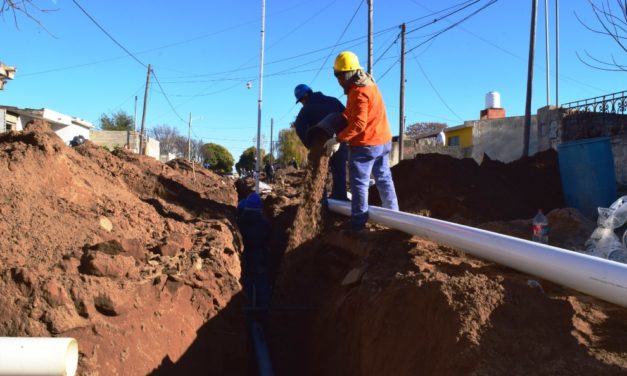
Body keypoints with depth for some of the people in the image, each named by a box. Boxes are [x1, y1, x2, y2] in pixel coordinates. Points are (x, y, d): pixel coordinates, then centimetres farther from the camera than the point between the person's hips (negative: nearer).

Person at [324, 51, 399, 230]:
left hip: (366, 144, -9)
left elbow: (358, 124, -27)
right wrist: (342, 115, 3)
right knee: (384, 178, 17)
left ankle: (358, 222, 2)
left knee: (359, 183, -1)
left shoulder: (359, 92, -21)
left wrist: (337, 139, -24)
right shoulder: (368, 84, 10)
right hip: (383, 140, 9)